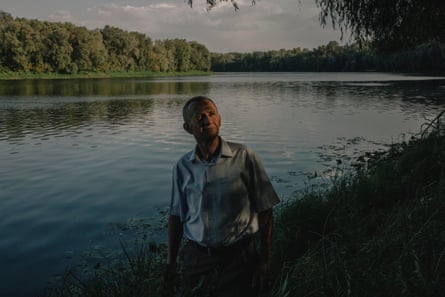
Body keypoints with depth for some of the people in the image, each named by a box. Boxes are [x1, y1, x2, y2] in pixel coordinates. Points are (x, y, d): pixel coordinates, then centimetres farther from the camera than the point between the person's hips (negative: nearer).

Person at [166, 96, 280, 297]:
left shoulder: (244, 157, -10)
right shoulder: (183, 166, -1)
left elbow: (264, 212, -6)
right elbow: (176, 215, 8)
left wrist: (265, 261, -6)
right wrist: (170, 261, 7)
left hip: (238, 258, -2)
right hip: (196, 258, 3)